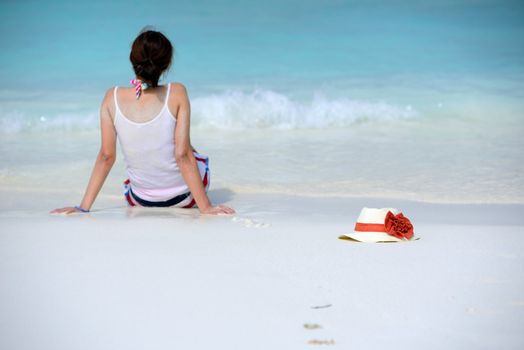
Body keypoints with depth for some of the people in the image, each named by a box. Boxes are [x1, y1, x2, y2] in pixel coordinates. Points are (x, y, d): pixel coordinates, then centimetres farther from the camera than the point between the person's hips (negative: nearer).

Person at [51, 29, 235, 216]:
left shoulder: (112, 98, -14)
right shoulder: (177, 93, -19)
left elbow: (106, 156, -11)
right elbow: (183, 155, -21)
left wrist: (83, 207, -3)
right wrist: (205, 207, -16)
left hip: (141, 200, 3)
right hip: (184, 197, -2)